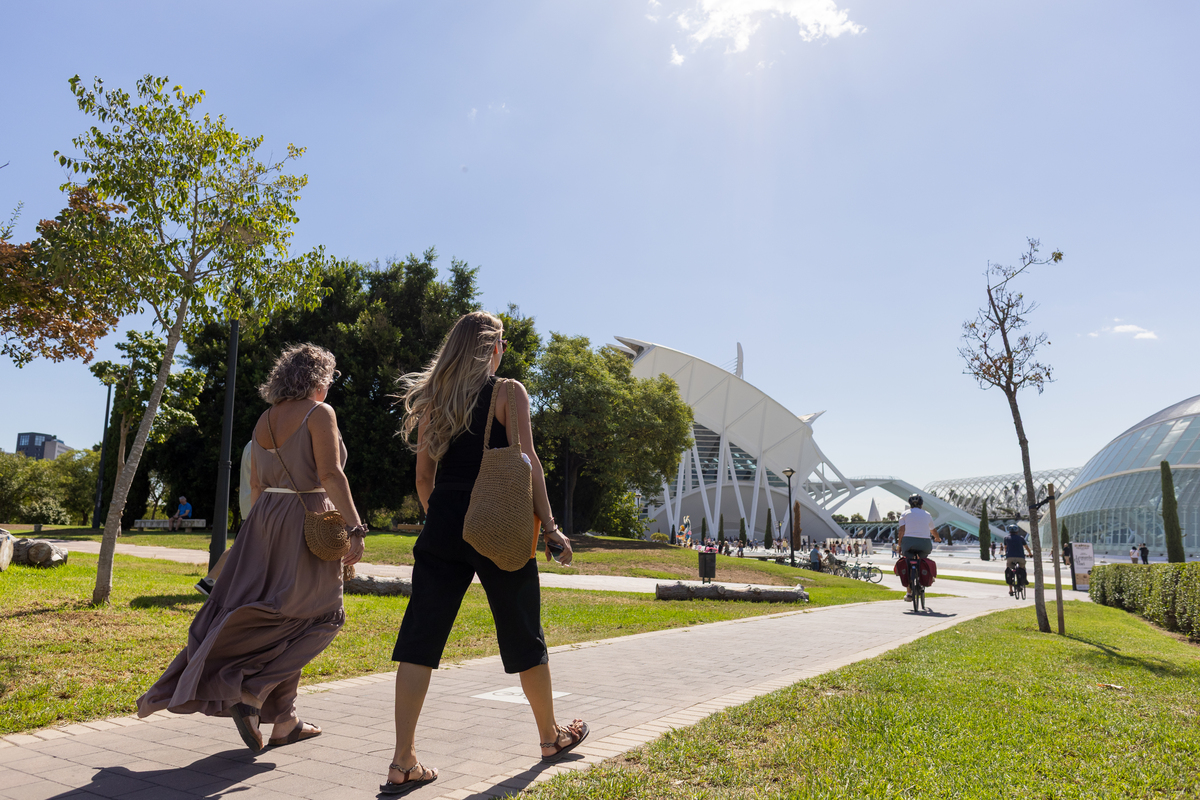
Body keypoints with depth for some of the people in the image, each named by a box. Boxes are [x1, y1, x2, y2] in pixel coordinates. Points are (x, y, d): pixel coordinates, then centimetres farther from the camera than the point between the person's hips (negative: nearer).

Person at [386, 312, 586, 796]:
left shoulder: (432, 399, 11)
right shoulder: (508, 393, -3)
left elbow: (424, 476, 12)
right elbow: (526, 463, -10)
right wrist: (549, 526, -6)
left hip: (443, 526, 4)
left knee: (419, 637, 5)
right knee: (523, 637, 11)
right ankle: (551, 737, 30)